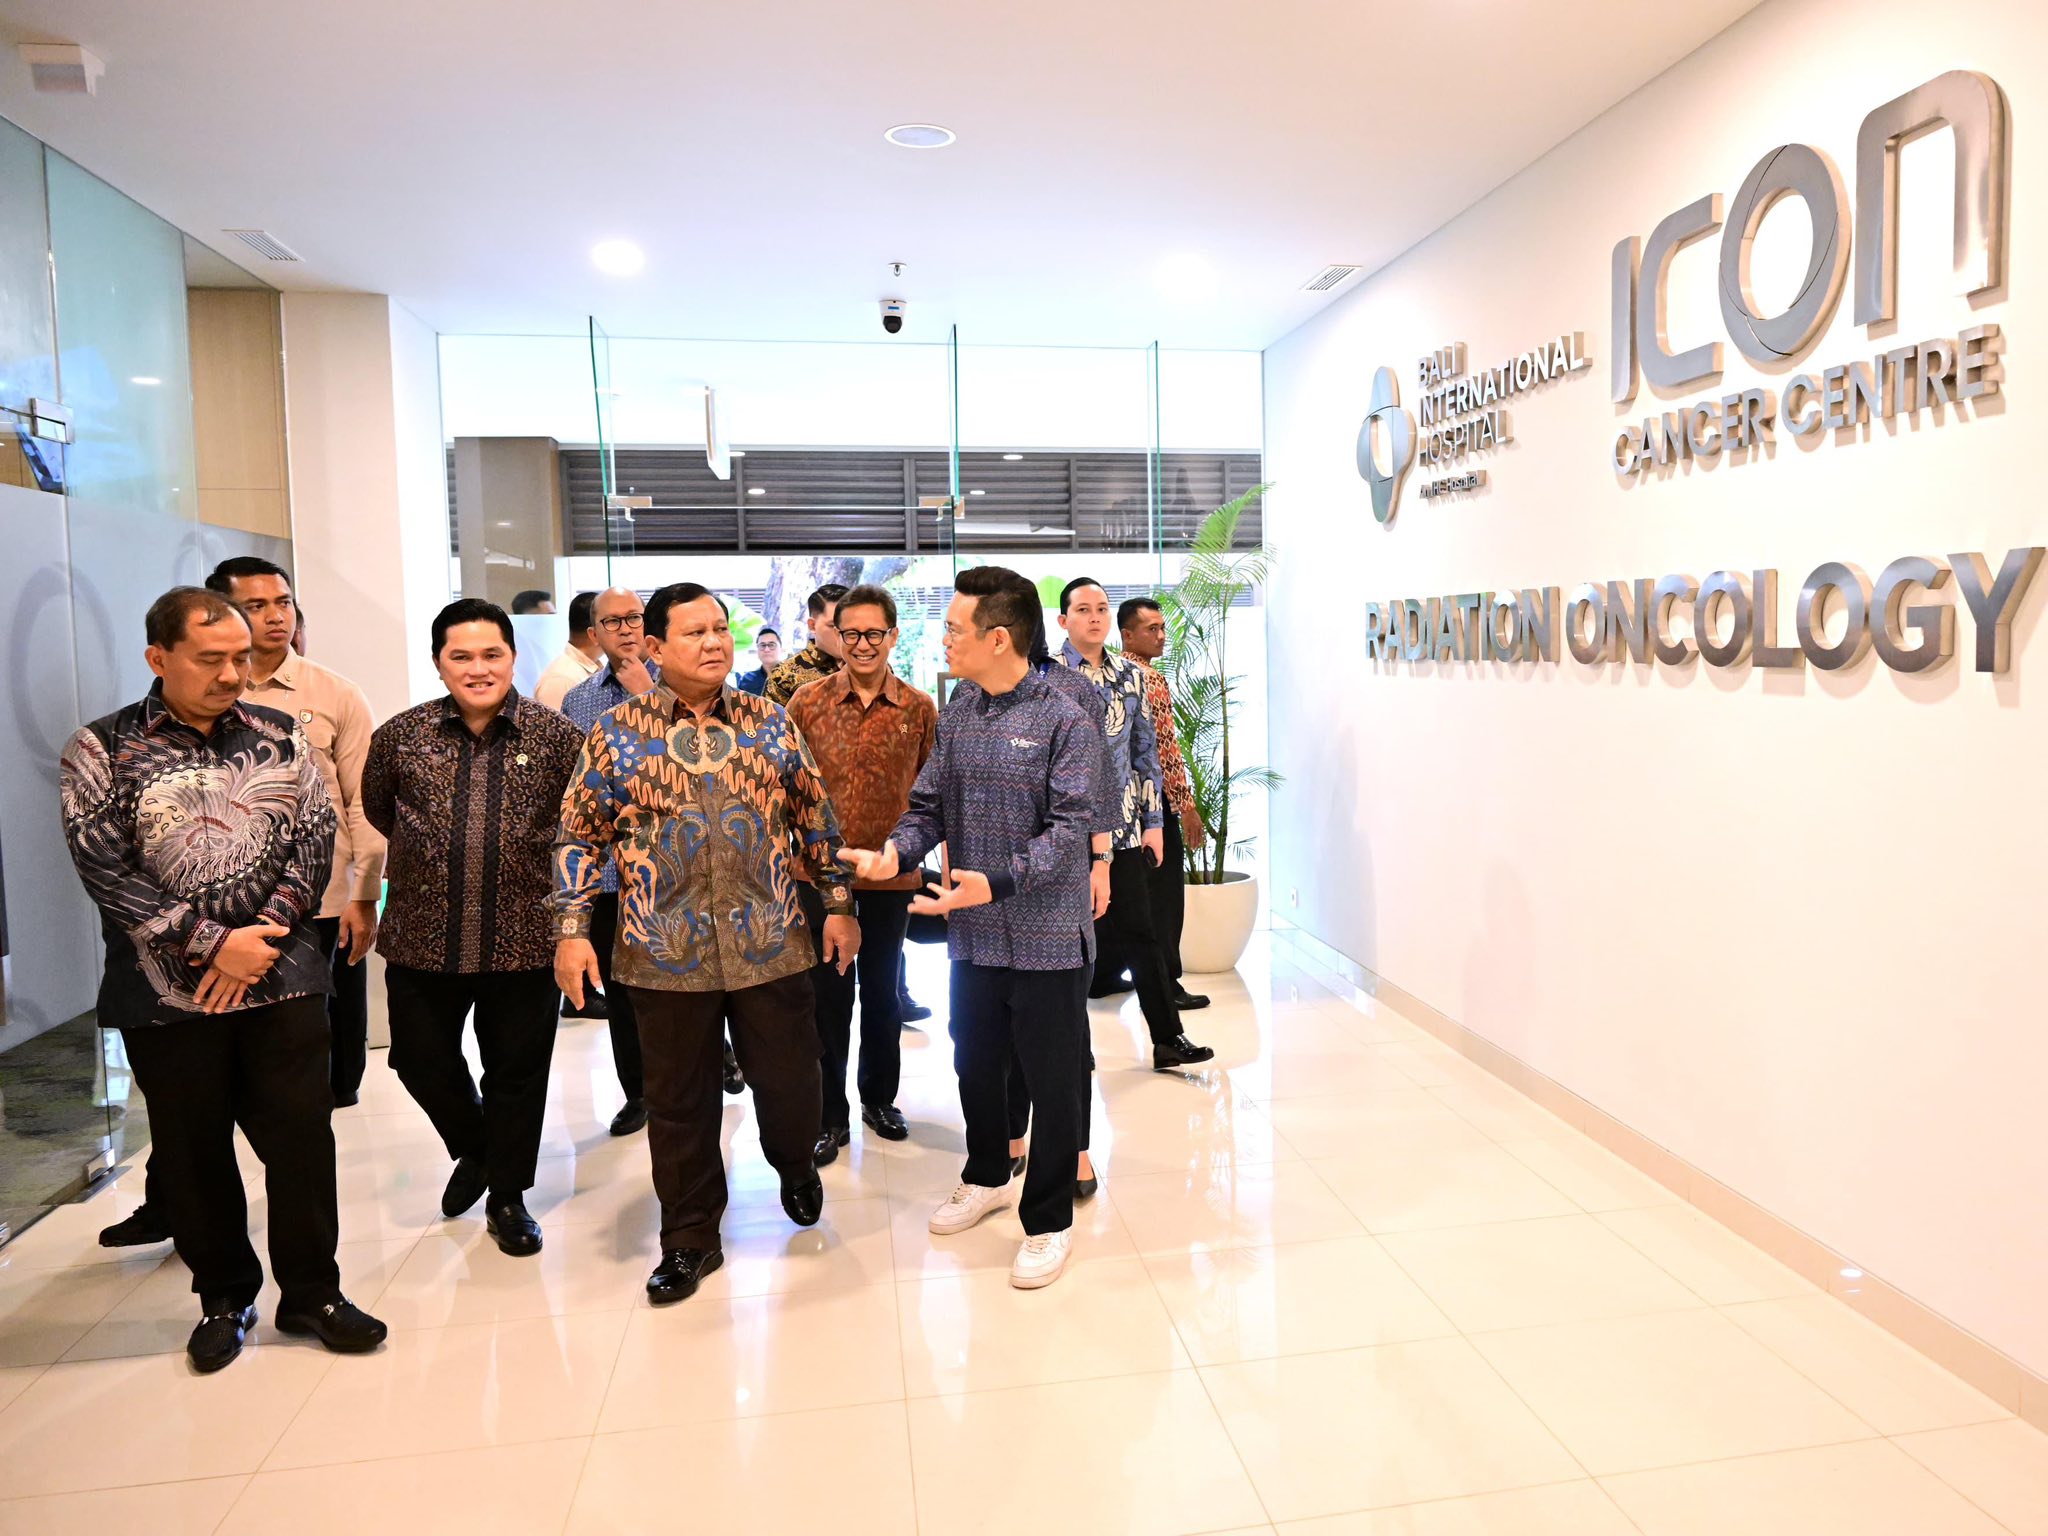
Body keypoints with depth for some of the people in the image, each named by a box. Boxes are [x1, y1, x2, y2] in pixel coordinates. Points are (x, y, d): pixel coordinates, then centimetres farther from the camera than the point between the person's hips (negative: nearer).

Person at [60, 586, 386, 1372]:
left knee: (301, 1137, 5)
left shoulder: (280, 737, 4)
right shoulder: (101, 751, -2)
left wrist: (261, 937, -11)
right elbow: (105, 869, -9)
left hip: (281, 978, 1)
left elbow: (314, 840, 1)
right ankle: (225, 1296, 31)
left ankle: (311, 1291, 22)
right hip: (166, 993, -1)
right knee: (193, 1152, 12)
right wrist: (211, 946, -15)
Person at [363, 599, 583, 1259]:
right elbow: (376, 811, 16)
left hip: (523, 939, -1)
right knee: (420, 1059, 13)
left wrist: (535, 866, 6)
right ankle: (474, 1149, 42)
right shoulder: (401, 735, 1)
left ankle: (506, 1195, 29)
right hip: (422, 938, 2)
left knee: (517, 1071, 9)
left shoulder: (555, 735, -3)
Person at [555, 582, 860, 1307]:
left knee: (790, 1083, 8)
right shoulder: (617, 732, 0)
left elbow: (814, 814, 8)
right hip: (666, 954, 0)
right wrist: (570, 930, -2)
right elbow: (579, 835, 3)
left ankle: (795, 1162, 42)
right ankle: (690, 1238, 30)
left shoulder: (768, 722, 4)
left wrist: (838, 903, 6)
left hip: (770, 945, 1)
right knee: (679, 1103, 11)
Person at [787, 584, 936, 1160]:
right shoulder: (807, 701, -3)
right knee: (827, 994, 7)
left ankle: (879, 1097, 35)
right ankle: (830, 1115, 22)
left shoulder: (919, 708, -1)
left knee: (883, 991, 16)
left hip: (892, 873, 1)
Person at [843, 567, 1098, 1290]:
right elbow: (930, 807, 8)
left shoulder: (1063, 719, -12)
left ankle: (1049, 1221, 24)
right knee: (976, 1062, 21)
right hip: (973, 932, 6)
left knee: (1052, 1079, 6)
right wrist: (894, 851, -12)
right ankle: (986, 1176, 45)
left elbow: (1069, 823, -18)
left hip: (1045, 932, -6)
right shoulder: (957, 716, 7)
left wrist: (999, 882, -30)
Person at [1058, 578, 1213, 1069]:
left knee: (1138, 933, 5)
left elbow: (1145, 750, 13)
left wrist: (1153, 821, 9)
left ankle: (1169, 1037, 11)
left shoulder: (1130, 673, 9)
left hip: (1123, 827, 3)